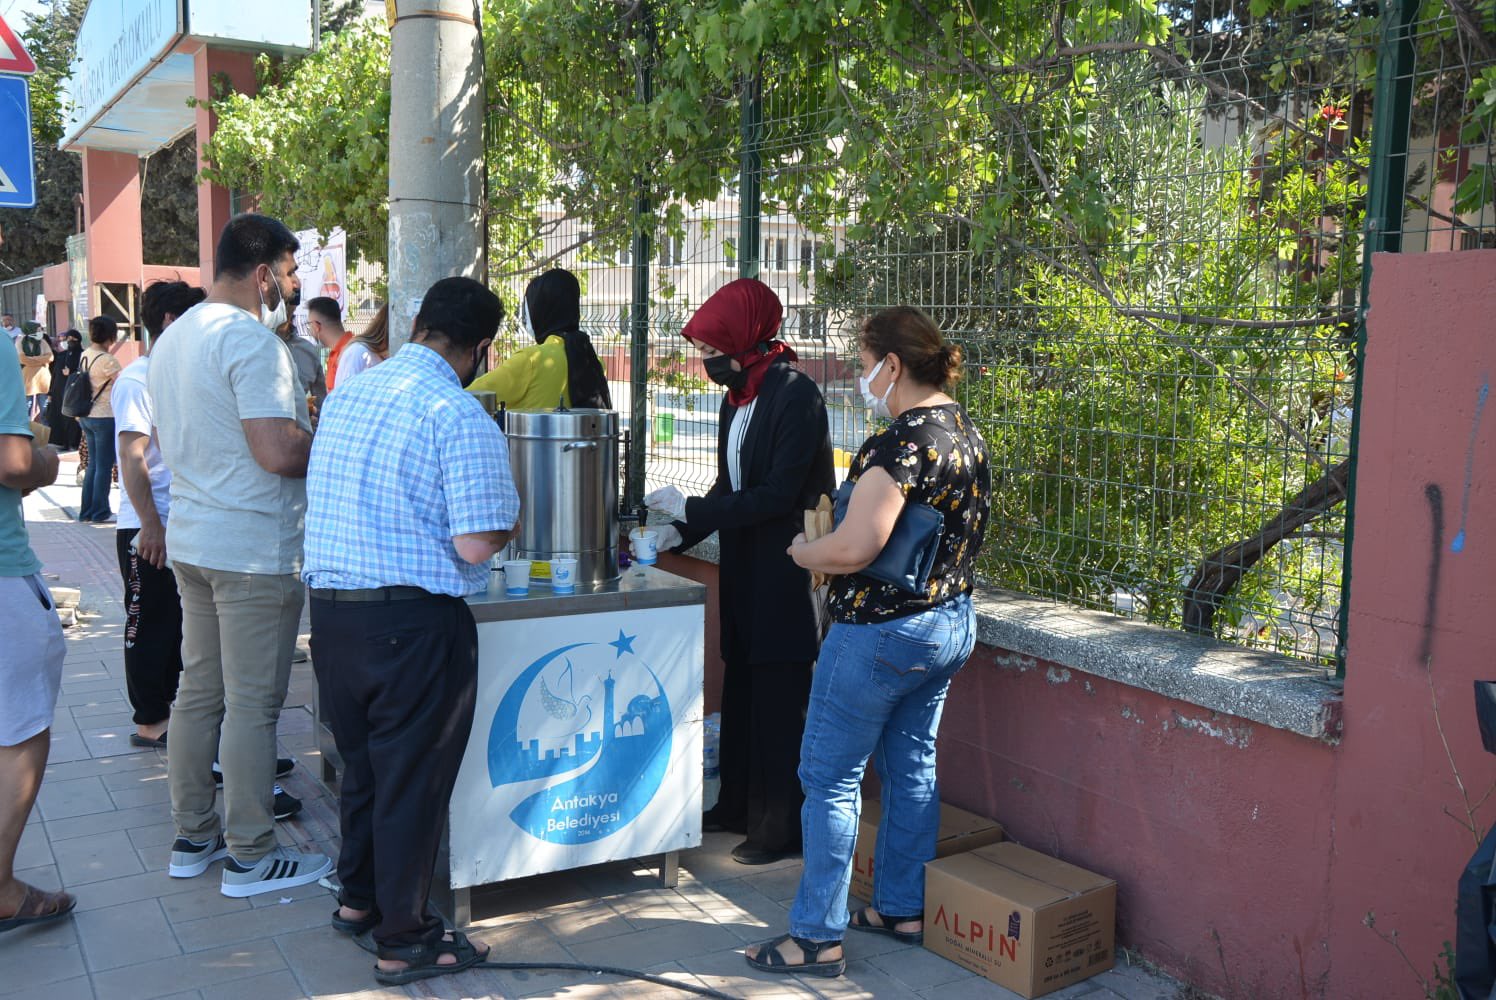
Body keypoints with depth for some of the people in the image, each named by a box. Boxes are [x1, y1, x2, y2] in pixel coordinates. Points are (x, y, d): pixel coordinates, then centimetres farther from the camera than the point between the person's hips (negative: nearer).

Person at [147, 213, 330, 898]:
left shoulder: (174, 339, 14)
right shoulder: (251, 340, -17)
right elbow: (278, 452, -26)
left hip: (192, 538, 10)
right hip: (254, 547, -9)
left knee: (199, 690, 15)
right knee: (252, 704, -1)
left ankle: (192, 838, 26)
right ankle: (250, 858, 9)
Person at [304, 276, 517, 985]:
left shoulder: (348, 392, 8)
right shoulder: (460, 417, -15)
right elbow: (477, 543, -21)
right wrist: (504, 527, 1)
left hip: (328, 605, 7)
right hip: (412, 623, -7)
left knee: (362, 759, 23)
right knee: (413, 775, 7)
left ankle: (358, 897, 41)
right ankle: (403, 941, 21)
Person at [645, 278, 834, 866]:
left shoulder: (795, 396, -16)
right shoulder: (737, 398, 11)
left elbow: (778, 493, -22)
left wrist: (691, 510, -19)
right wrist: (679, 532, 2)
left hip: (784, 575, -8)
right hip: (744, 569, 9)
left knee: (779, 700, 0)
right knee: (741, 690, 16)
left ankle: (783, 828, 12)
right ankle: (738, 807, 29)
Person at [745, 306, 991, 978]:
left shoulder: (902, 441, -22)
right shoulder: (968, 433, 7)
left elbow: (853, 549, -30)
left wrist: (801, 548, -9)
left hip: (881, 632, -9)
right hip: (951, 621, 10)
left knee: (830, 777, 1)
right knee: (911, 767, 19)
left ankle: (818, 937, 9)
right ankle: (903, 909, 31)